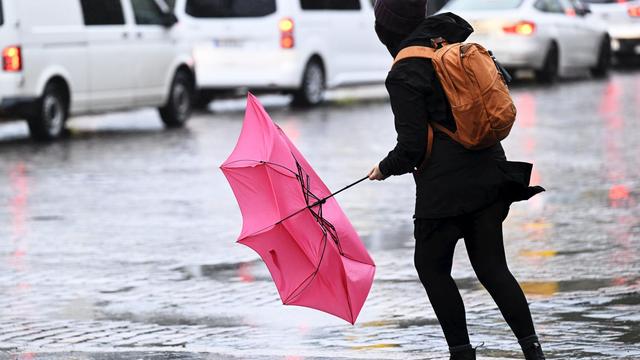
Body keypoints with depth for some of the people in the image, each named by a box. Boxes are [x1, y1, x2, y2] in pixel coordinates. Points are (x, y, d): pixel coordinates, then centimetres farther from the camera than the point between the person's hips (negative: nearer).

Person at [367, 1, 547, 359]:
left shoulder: (404, 74, -12)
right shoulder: (453, 48, 10)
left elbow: (411, 147, -14)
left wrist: (385, 168, 7)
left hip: (447, 186, -7)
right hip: (489, 175, 7)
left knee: (431, 266, 9)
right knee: (491, 266, 10)